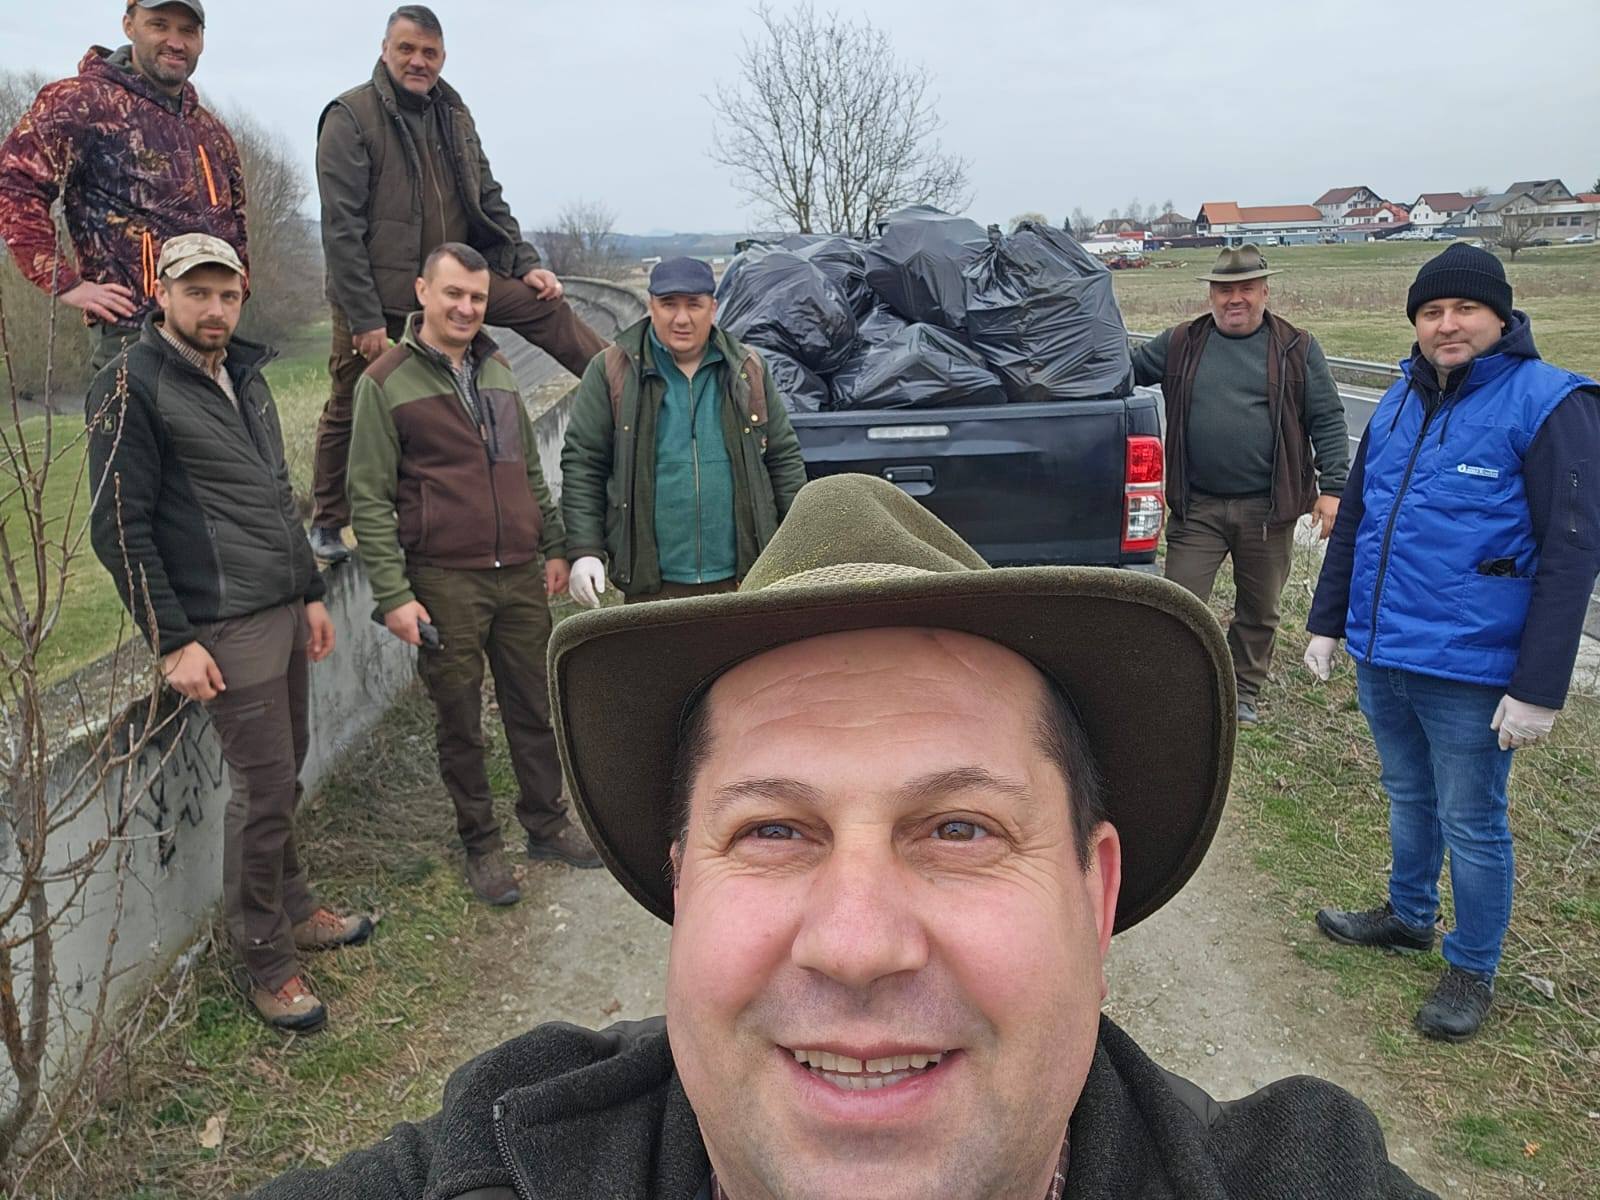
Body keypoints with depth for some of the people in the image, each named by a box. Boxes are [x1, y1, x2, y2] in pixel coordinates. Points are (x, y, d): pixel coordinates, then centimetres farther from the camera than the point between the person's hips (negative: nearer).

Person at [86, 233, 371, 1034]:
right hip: (226, 629, -7)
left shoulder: (245, 375, 15)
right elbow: (120, 529, -12)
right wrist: (173, 641, -15)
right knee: (263, 790, -3)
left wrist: (311, 593, 19)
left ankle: (294, 911, 31)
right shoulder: (131, 387, -9)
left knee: (283, 778, 15)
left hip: (284, 612, 8)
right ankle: (265, 961, 12)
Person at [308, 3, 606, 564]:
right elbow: (341, 227, -17)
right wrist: (364, 319, -20)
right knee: (349, 409, 6)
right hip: (378, 293, -5)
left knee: (543, 302, -6)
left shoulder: (453, 113, 7)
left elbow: (488, 199, 14)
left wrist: (526, 263, 3)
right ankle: (326, 523, 23)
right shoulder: (350, 117, -12)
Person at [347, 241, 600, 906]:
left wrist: (555, 546, 15)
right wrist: (393, 595, -12)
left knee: (535, 706, 12)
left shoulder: (497, 369, 13)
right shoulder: (385, 384, -4)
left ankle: (547, 824, 29)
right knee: (460, 720, 7)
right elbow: (369, 501, -6)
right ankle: (481, 844, 23)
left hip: (521, 575, 5)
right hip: (445, 583, -5)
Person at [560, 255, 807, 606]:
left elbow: (785, 459, 12)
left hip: (743, 578, 2)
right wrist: (586, 551, -5)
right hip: (652, 584, -2)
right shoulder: (611, 372, 2)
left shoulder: (749, 370, 8)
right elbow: (582, 464, 2)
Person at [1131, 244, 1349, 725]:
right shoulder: (1179, 345, 5)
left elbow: (1328, 422, 1)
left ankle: (1244, 691, 33)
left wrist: (1332, 487, -6)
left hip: (1268, 508, 0)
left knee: (1259, 611, 14)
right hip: (1197, 507, 0)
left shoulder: (1296, 349, 1)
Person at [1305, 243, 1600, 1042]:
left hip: (1470, 673, -6)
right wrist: (1327, 621, 15)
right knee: (1409, 797, 23)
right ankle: (1408, 916, 43)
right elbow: (1353, 519, 16)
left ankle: (1472, 971, 26)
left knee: (1471, 823, 7)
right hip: (1380, 655, 6)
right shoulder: (1399, 401, 8)